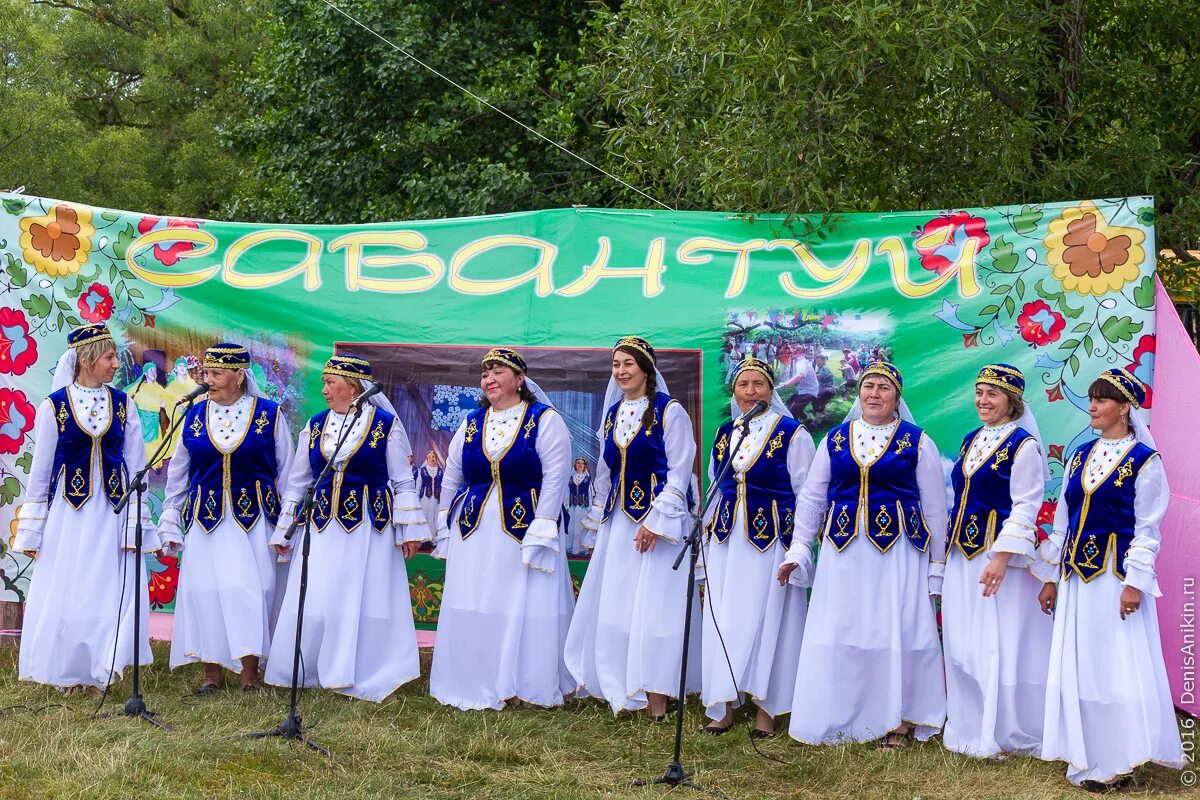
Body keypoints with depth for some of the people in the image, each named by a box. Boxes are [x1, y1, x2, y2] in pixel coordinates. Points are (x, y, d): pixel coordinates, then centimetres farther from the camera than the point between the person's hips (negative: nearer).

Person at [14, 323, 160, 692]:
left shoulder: (123, 405, 4)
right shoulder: (54, 405, -1)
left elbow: (136, 467, 5)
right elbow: (40, 471, 2)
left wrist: (137, 525, 0)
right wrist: (31, 531, 1)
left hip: (112, 514, 2)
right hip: (68, 513, -1)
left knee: (111, 593, -1)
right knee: (64, 595, 2)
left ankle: (99, 671, 12)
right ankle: (67, 673, 17)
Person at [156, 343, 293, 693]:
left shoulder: (269, 415, 0)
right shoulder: (194, 416, 7)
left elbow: (285, 475, 5)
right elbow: (177, 476, 14)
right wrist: (171, 524, 12)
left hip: (254, 517, -2)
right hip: (206, 517, 2)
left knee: (251, 590, -5)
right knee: (205, 589, 0)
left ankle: (250, 672, 5)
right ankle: (211, 671, 11)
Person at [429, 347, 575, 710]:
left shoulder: (545, 420, -4)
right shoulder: (471, 423, 10)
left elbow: (554, 478, -10)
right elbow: (451, 478, 17)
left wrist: (541, 533, -15)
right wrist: (445, 526, 13)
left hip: (522, 529, -5)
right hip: (473, 529, 5)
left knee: (524, 608, -3)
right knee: (471, 608, 5)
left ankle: (525, 684, 9)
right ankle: (477, 684, 15)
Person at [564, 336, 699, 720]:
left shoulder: (670, 411, -8)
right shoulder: (613, 413, 12)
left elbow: (679, 472, -11)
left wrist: (656, 521, -17)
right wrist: (598, 521, 18)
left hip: (655, 522, -7)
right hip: (618, 520, 7)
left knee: (653, 605, -6)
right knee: (613, 604, 7)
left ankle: (655, 698, -2)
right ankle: (621, 689, 17)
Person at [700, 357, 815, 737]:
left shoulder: (792, 434, -4)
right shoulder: (724, 434, 12)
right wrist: (709, 531, 16)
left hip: (772, 538, -5)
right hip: (726, 540, 5)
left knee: (766, 619, -3)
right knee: (723, 620, 3)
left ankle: (766, 709, 7)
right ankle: (725, 707, 12)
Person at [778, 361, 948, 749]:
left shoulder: (918, 443, 3)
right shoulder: (835, 440, 10)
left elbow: (934, 508, 3)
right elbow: (811, 498, 12)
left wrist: (937, 565, 2)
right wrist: (798, 549, 5)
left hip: (899, 553, -3)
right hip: (843, 553, 3)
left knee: (897, 633, -3)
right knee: (840, 634, 3)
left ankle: (898, 721, 9)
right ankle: (840, 721, 14)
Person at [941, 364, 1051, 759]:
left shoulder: (1023, 444, -9)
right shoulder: (971, 440, 14)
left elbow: (1025, 507, -15)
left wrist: (1002, 556, -23)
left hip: (998, 553, -8)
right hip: (962, 553, 8)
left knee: (999, 644, -3)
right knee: (962, 642, 11)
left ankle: (1002, 734, 7)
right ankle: (970, 727, 22)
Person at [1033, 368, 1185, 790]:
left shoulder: (1145, 461, -6)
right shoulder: (1081, 456, 11)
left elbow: (1147, 529, -8)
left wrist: (1135, 582, -15)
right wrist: (1051, 577, 12)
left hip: (1115, 576, -6)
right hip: (1077, 575, 6)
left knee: (1118, 667, -3)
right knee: (1076, 666, 8)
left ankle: (1117, 762, 7)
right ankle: (1087, 759, 17)